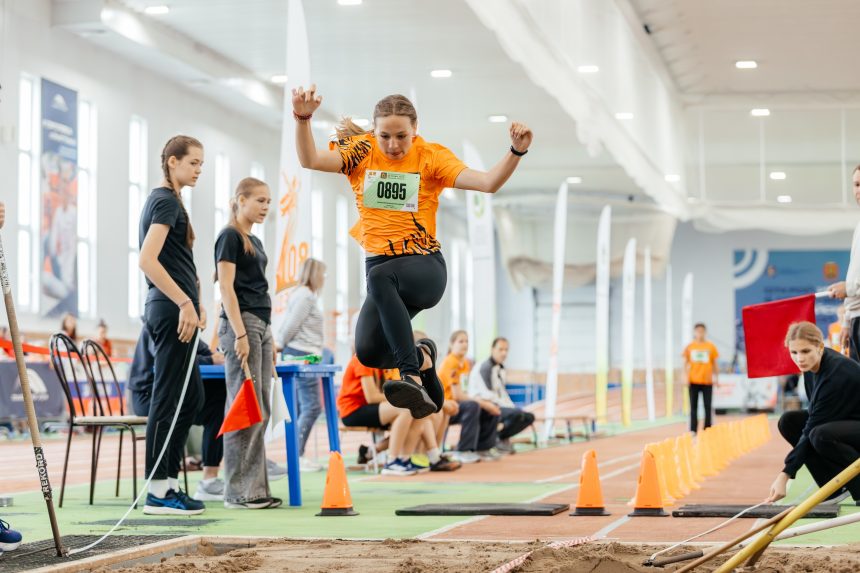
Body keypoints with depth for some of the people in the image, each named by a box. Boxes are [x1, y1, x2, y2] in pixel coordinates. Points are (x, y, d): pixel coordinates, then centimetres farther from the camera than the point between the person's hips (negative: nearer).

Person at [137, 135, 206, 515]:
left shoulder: (161, 199, 19)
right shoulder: (167, 201, -11)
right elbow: (147, 261, -22)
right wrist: (185, 303, -22)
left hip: (168, 310, 10)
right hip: (172, 310, -10)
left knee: (191, 397, 13)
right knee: (169, 399, -7)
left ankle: (168, 482, 16)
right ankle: (158, 491, -3)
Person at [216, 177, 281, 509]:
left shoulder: (255, 242, 20)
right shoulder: (230, 237, -6)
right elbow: (226, 288, -13)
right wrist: (240, 334, -20)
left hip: (261, 325, 9)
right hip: (241, 324, -9)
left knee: (261, 411, 7)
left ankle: (255, 488, 10)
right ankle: (238, 491, -7)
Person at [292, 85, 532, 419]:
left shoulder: (431, 156, -4)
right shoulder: (361, 152, 2)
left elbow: (488, 183, -14)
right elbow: (310, 160, -13)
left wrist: (516, 152, -31)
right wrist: (303, 118, -30)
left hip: (424, 265, -4)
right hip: (380, 263, 4)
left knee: (379, 276, -39)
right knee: (368, 352, -15)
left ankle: (411, 375, -41)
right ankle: (421, 357, 21)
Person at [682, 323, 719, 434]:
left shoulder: (711, 346, 2)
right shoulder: (690, 347, 3)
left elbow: (714, 363, 7)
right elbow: (686, 363, 6)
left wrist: (716, 378, 5)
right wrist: (686, 376, -4)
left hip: (707, 381, 0)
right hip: (693, 381, 0)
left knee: (707, 406, 2)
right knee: (693, 407, 2)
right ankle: (693, 430, 3)